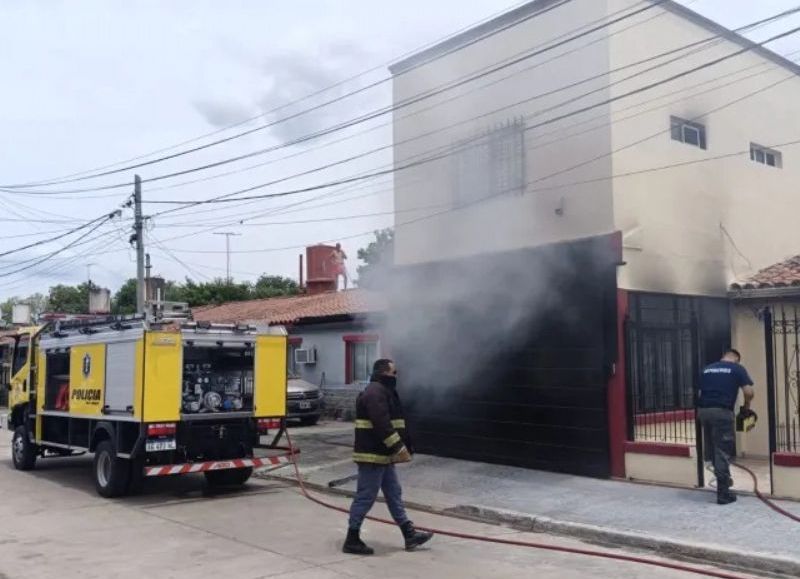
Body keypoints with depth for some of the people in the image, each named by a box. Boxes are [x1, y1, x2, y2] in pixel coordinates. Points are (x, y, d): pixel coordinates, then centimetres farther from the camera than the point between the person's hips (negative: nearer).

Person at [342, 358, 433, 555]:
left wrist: (404, 447, 22)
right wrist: (399, 448, -24)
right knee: (366, 497, -4)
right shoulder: (375, 393, -18)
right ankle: (352, 540, 6)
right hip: (372, 456, -11)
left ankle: (410, 534, 20)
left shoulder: (384, 391, 17)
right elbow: (383, 425, -26)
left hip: (383, 455, 11)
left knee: (394, 494, 14)